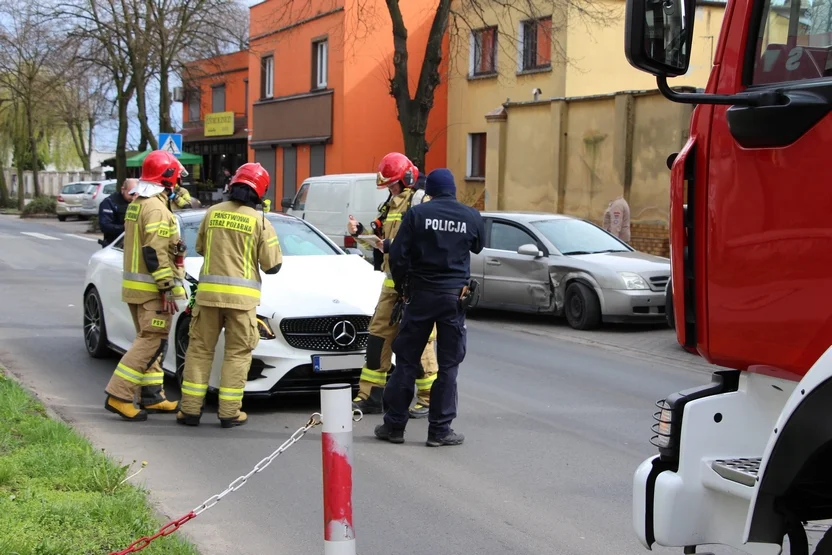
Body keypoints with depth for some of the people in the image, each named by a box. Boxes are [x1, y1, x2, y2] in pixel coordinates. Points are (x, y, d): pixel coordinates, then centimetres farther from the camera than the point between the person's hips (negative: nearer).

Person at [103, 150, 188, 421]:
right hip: (151, 288, -10)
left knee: (148, 340, 15)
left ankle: (152, 396, 20)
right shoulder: (156, 209, -18)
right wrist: (168, 288, -21)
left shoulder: (136, 205, 13)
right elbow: (155, 253, -23)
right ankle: (118, 396, -10)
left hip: (134, 285, 10)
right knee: (151, 342, -8)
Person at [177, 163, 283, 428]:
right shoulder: (260, 221, -5)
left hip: (208, 290, 3)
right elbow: (272, 265, -2)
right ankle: (229, 412, 6)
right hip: (241, 295, -2)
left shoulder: (212, 213, 4)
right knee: (237, 354, 7)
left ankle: (190, 409, 10)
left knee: (200, 349, 10)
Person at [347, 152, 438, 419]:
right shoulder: (392, 204, 19)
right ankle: (370, 397, 16)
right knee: (379, 335, 9)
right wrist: (361, 231, 5)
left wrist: (391, 246, -22)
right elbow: (382, 235, 23)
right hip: (393, 280, 9)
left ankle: (429, 398, 7)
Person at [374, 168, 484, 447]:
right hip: (454, 296, 0)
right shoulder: (472, 217, 0)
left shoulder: (417, 214, -5)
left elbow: (397, 255, -7)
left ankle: (394, 425, 12)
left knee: (406, 360, 8)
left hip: (420, 294, 0)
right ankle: (439, 429, 6)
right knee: (448, 365, 6)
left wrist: (402, 286, 8)